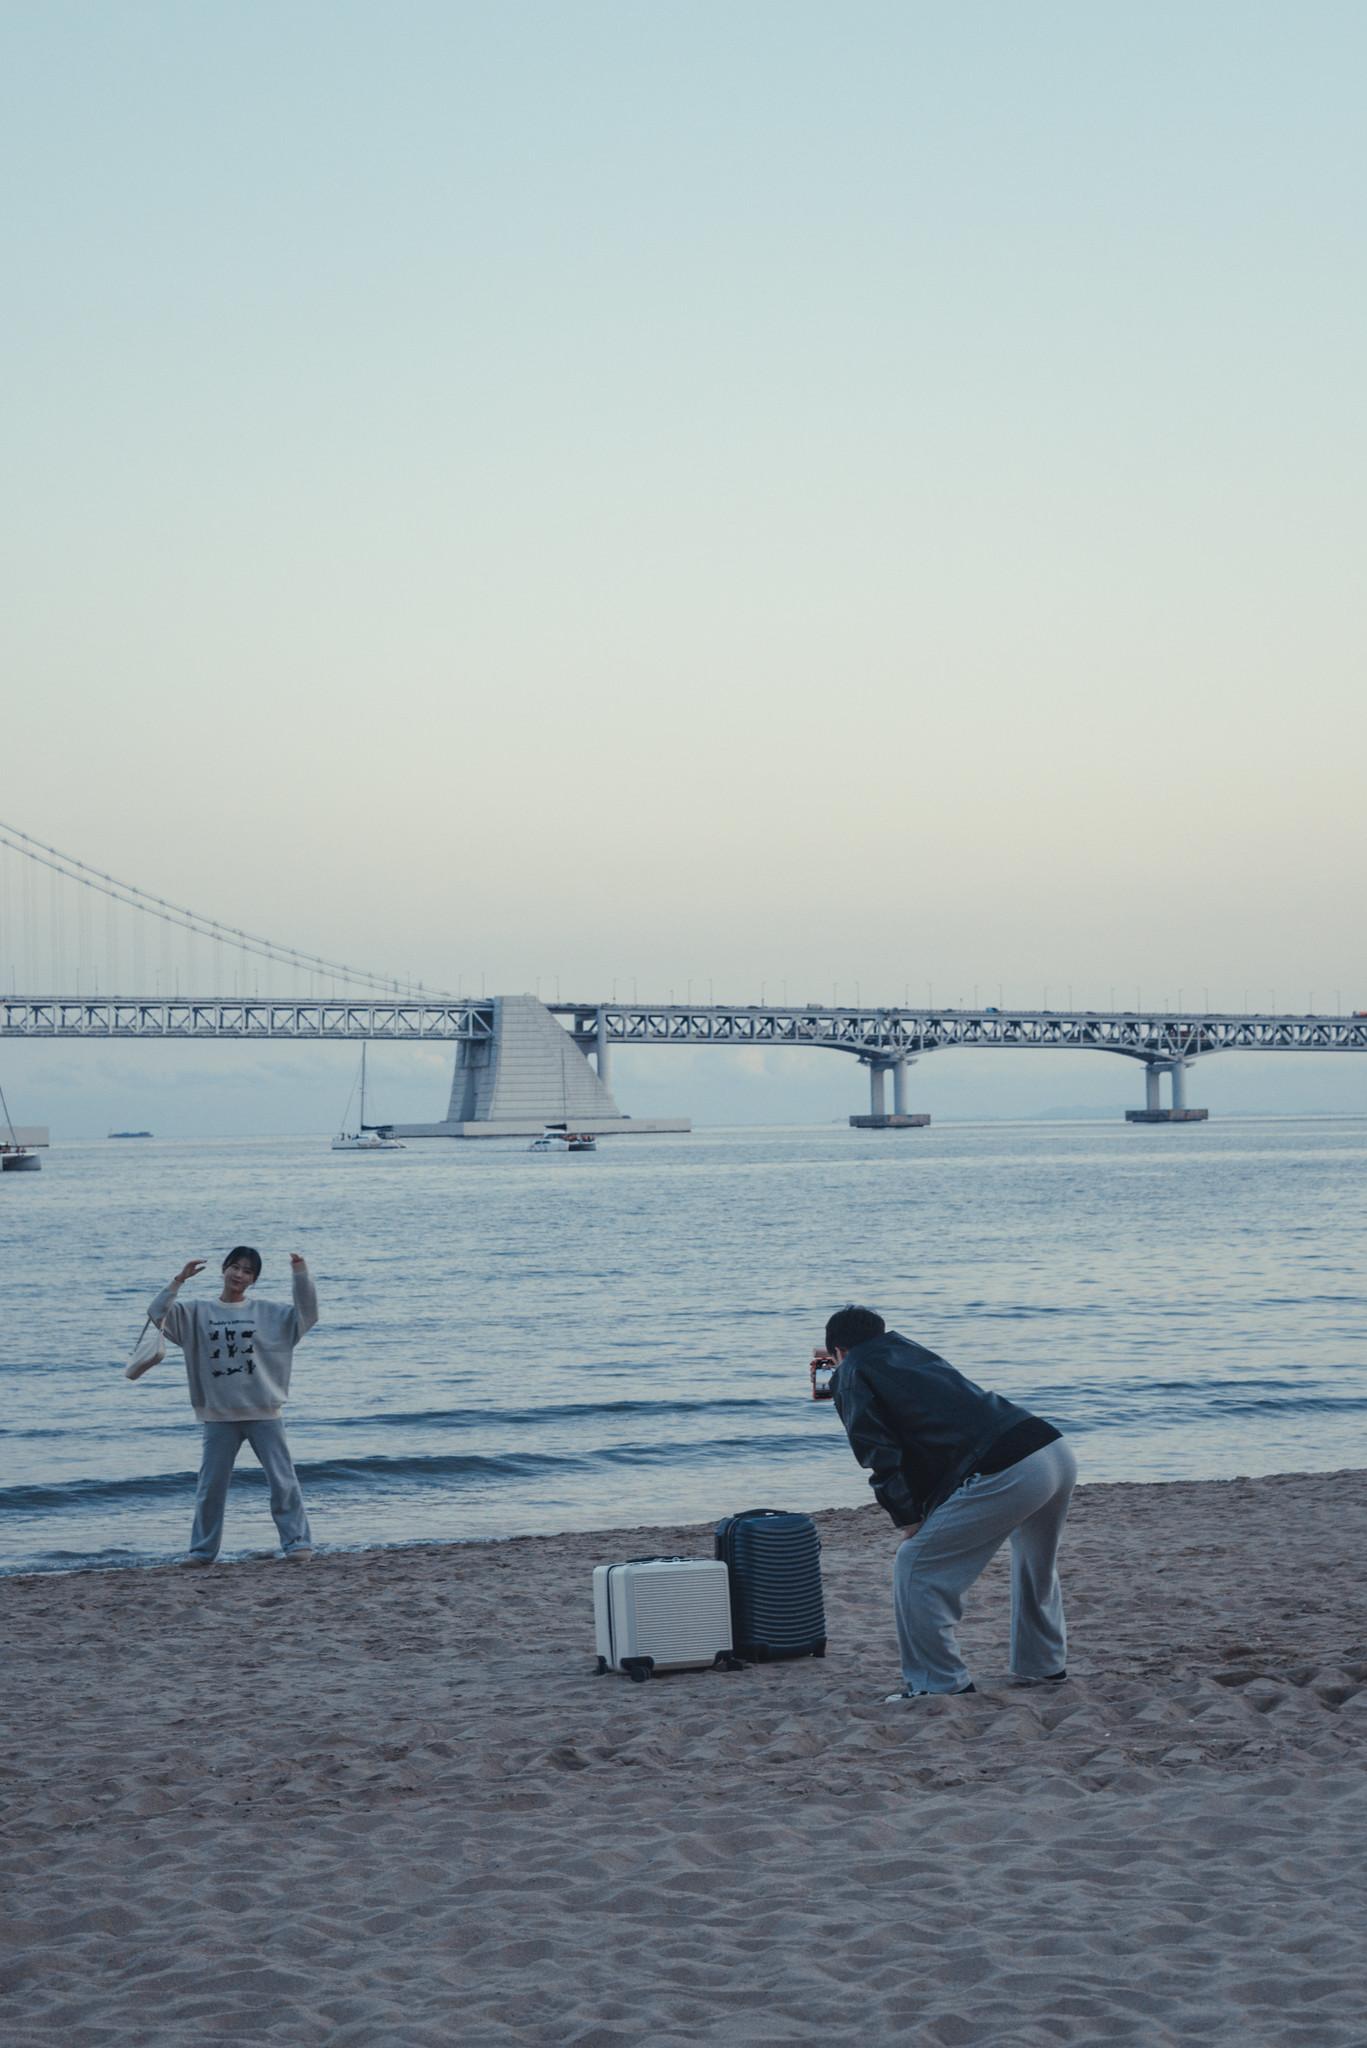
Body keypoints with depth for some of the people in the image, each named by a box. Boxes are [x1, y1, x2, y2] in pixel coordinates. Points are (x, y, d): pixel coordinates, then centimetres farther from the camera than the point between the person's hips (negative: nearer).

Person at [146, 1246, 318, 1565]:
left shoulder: (268, 1313, 5)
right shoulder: (198, 1313, 6)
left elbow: (307, 1314, -1)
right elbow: (158, 1314, -4)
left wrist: (300, 1273, -10)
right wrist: (180, 1280, -12)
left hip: (264, 1413, -1)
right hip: (219, 1416, 1)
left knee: (283, 1481, -2)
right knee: (211, 1487, 7)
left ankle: (298, 1542, 2)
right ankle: (202, 1550, 17)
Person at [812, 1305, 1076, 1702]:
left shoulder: (853, 1374, 8)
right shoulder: (902, 1345, 29)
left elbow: (881, 1460, -2)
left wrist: (909, 1524, 3)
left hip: (1003, 1473, -8)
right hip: (1058, 1452, 8)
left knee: (915, 1567, 3)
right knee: (1035, 1565, 33)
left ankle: (938, 1682, 9)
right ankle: (1042, 1666, 41)